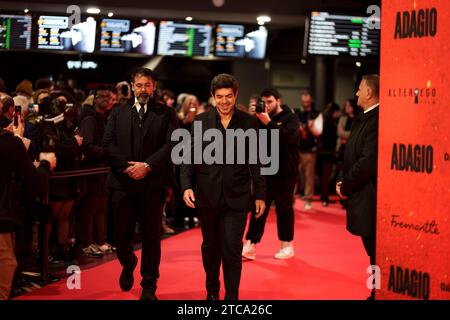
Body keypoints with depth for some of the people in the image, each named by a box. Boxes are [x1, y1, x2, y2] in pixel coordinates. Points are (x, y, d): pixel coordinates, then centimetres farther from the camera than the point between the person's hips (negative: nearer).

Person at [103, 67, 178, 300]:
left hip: (153, 183, -2)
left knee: (151, 236, 2)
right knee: (122, 234, 6)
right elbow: (108, 144, 3)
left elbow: (172, 145, -6)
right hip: (123, 182, 2)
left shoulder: (166, 114, 5)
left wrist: (147, 165, -15)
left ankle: (149, 287, 13)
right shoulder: (118, 113, 12)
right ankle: (128, 265, 37)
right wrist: (127, 166, -10)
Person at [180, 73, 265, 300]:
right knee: (210, 247, 16)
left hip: (236, 197, -1)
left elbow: (256, 161, 3)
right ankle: (212, 290, 35)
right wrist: (186, 186, -12)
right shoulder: (200, 121, 2)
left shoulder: (249, 122, 1)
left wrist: (259, 194, 3)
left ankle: (232, 297, 3)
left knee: (232, 250, -7)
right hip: (207, 196, 2)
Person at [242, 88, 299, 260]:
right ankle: (250, 246, 0)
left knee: (284, 209, 5)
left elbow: (290, 136, -22)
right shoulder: (261, 118, 11)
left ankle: (286, 245, 18)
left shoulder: (290, 118, -3)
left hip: (285, 172, -4)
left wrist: (269, 123, -28)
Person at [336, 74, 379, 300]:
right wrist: (345, 182, 2)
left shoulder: (376, 121, -19)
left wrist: (345, 187, -12)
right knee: (373, 252, 17)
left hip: (370, 200, -10)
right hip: (362, 199, 10)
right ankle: (376, 293, 27)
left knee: (376, 254, -2)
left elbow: (368, 163, -24)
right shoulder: (363, 119, 13)